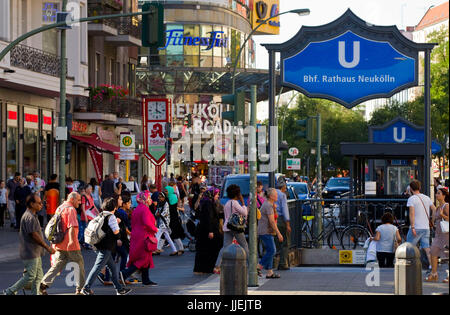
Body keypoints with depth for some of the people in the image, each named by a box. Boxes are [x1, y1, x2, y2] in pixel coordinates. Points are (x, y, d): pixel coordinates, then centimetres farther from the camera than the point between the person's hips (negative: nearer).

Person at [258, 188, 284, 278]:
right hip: (266, 232, -10)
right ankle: (258, 267, -7)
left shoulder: (266, 204, 17)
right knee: (271, 251, -10)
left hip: (266, 232, 10)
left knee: (270, 251, 9)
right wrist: (279, 234, -20)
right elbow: (272, 221, -21)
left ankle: (270, 272, 8)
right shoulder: (268, 206, -16)